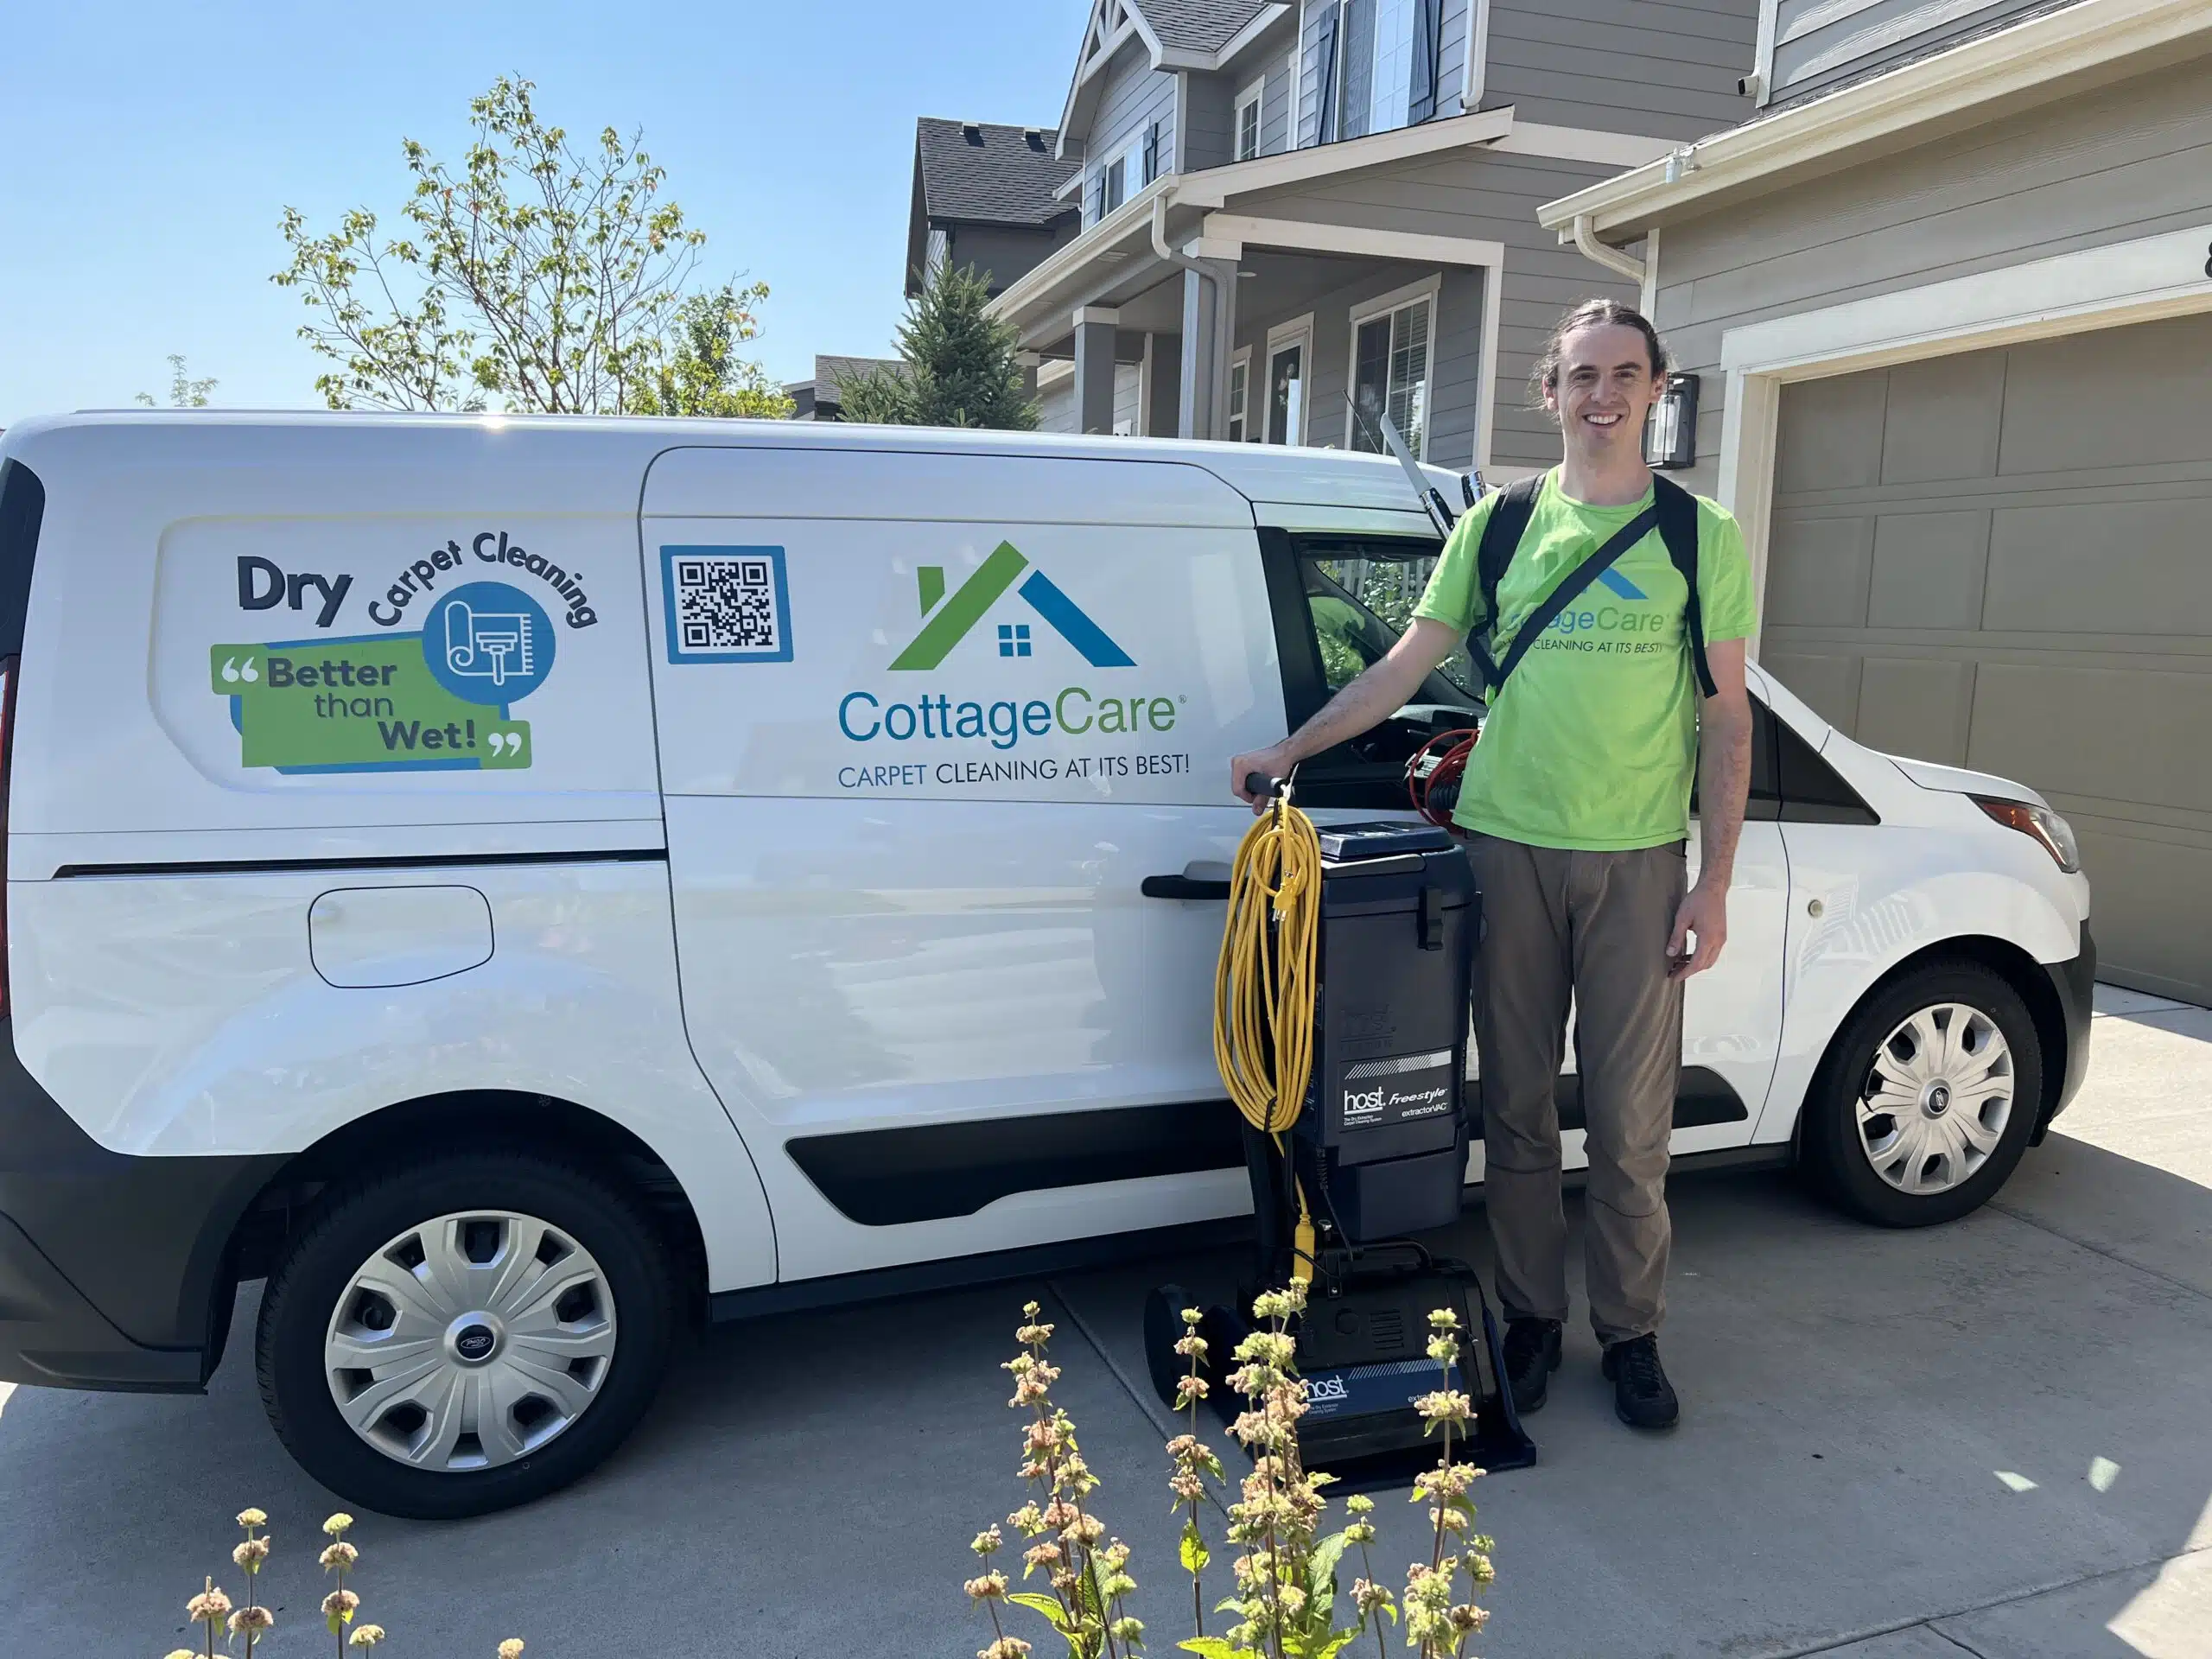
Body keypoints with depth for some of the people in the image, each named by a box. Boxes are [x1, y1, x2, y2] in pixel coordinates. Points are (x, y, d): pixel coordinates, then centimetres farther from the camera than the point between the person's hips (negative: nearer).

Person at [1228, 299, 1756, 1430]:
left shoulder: (1701, 537, 3)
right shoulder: (1499, 524, 7)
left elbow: (1725, 719, 2)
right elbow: (1405, 666, 10)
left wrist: (1713, 885, -3)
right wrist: (1290, 751, 5)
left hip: (1639, 857, -1)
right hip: (1508, 844, 1)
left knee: (1630, 1122, 5)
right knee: (1517, 1106, 9)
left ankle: (1631, 1334, 23)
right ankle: (1531, 1319, 24)